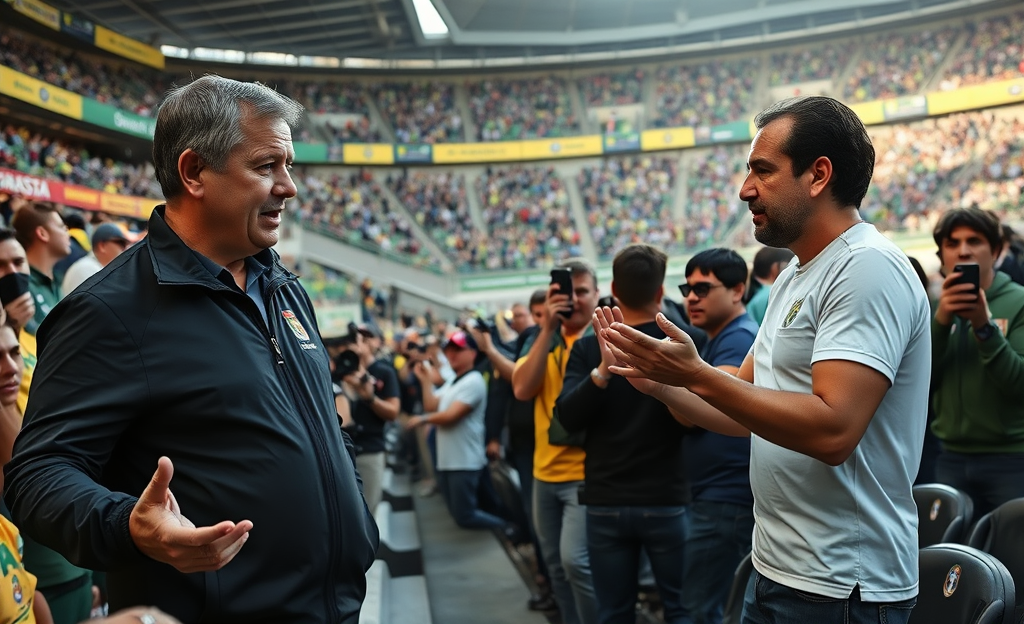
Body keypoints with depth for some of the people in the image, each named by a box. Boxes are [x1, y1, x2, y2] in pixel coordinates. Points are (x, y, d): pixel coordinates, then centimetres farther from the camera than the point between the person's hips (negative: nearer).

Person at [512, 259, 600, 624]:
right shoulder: (543, 341, 9)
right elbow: (522, 389, -9)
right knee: (556, 567, 14)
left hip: (588, 472, -6)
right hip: (545, 472, 6)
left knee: (575, 561, -16)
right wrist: (548, 328, -14)